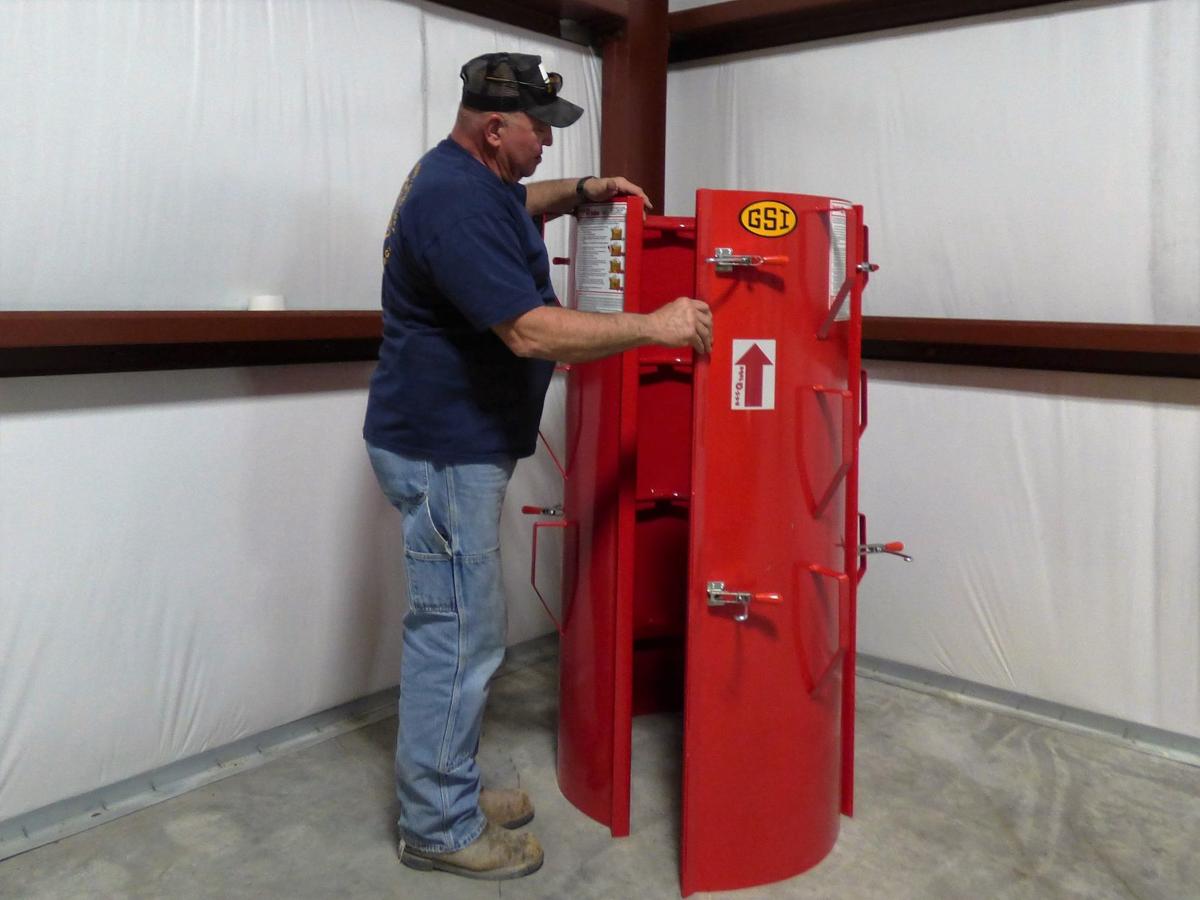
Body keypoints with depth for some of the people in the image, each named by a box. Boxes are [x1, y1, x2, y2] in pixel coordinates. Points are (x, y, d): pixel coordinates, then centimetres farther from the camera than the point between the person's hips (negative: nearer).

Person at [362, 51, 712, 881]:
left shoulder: (465, 175, 12)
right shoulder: (457, 205, -22)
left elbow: (514, 205, 35)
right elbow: (533, 332, -28)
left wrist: (581, 191, 16)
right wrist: (654, 326, -20)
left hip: (454, 442, 10)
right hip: (443, 452, -10)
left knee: (462, 629, 16)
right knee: (460, 635, -2)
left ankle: (448, 788, 29)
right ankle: (438, 828, 14)